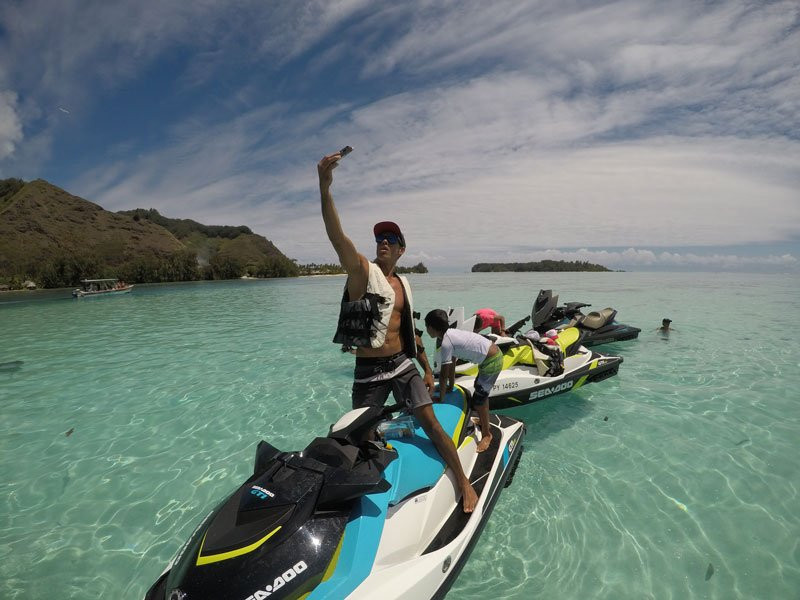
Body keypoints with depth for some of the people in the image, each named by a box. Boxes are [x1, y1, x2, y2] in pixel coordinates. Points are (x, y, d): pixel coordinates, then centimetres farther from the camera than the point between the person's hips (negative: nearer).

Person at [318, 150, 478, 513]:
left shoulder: (403, 284, 9)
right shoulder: (362, 269, -8)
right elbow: (336, 236, -27)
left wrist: (426, 367, 16)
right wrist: (325, 188, -40)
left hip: (403, 366, 3)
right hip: (368, 371, -3)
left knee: (430, 422, -5)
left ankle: (464, 483, 12)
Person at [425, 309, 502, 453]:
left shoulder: (446, 343, -22)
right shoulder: (451, 333, 5)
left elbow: (444, 374, -17)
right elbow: (452, 364, 12)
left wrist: (441, 397, -7)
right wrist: (450, 386, 16)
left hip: (492, 362, -10)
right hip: (494, 354, 10)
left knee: (478, 399, -1)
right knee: (481, 391, 26)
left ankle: (486, 434, 17)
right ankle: (484, 421, 45)